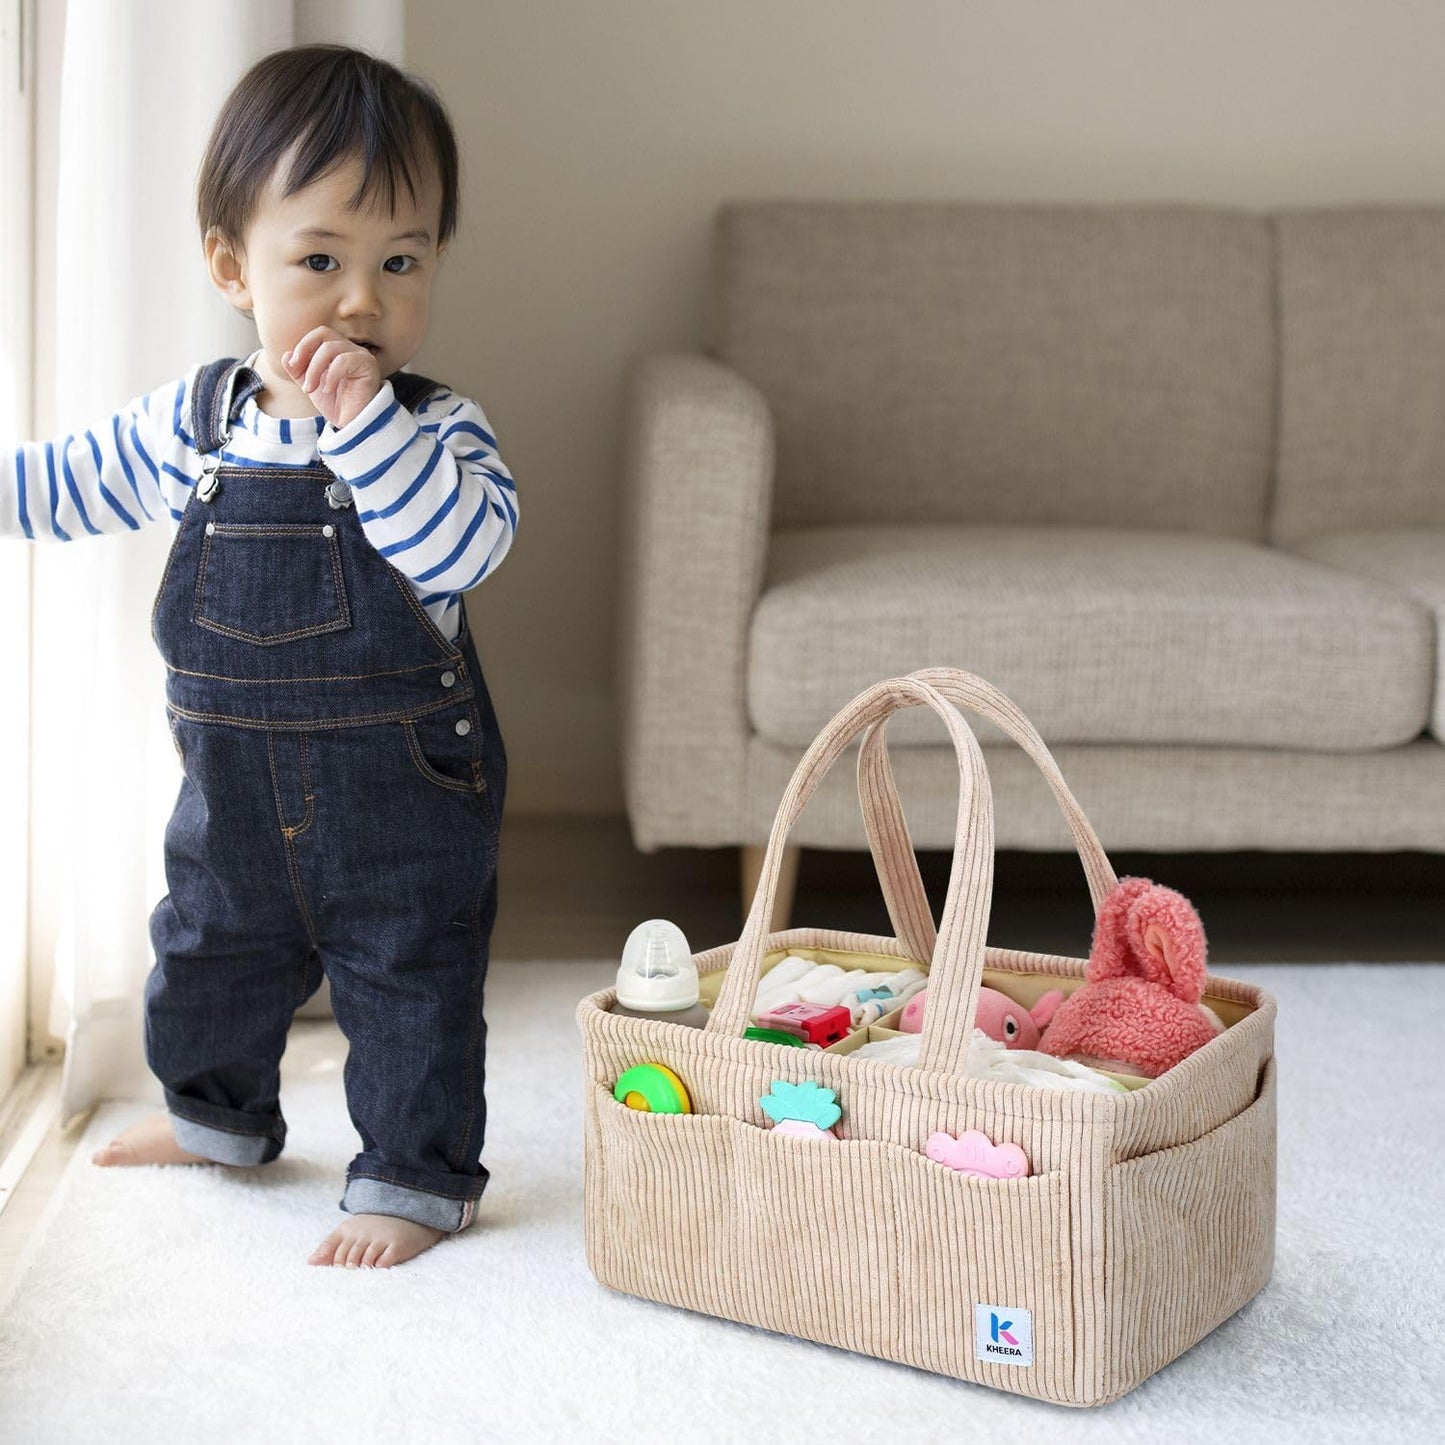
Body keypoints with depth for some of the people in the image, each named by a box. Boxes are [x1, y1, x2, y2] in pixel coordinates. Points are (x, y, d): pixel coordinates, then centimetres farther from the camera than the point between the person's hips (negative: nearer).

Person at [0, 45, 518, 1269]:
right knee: (210, 946, 23)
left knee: (409, 975, 5)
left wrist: (364, 418, -39)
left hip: (402, 794, -5)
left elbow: (467, 543, -34)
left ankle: (419, 1173, 22)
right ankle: (218, 1110, 48)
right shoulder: (191, 421, -3)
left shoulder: (435, 430, -15)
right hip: (236, 783, 6)